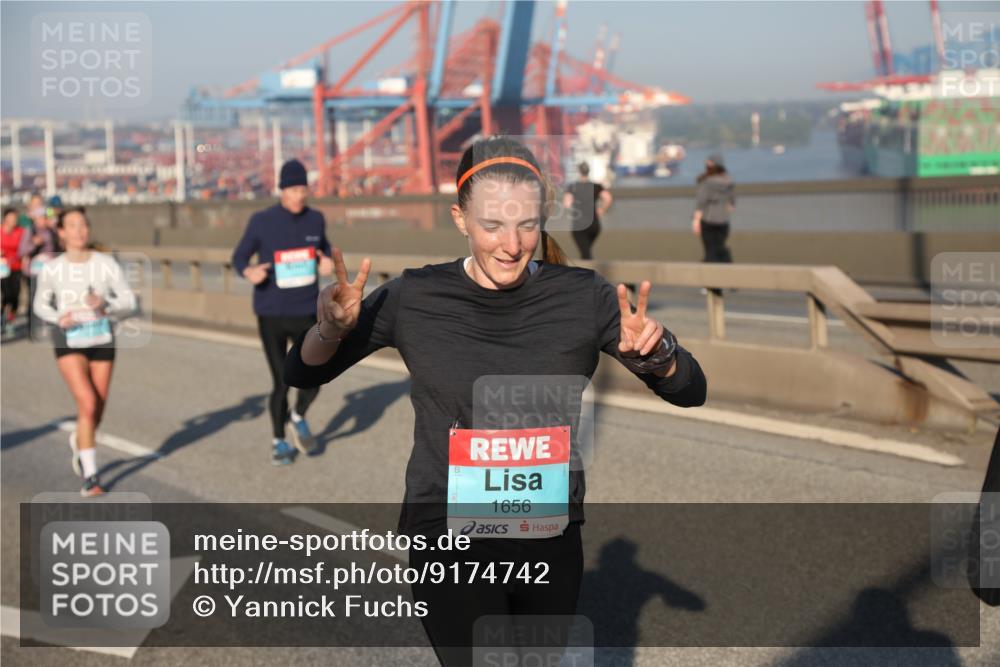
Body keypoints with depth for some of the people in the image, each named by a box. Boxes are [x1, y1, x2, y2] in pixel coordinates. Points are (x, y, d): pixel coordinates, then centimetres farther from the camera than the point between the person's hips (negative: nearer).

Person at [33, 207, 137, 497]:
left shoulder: (106, 263, -7)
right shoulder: (51, 269, -5)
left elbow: (129, 301, -5)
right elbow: (40, 305, 9)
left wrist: (106, 307, -25)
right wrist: (58, 319, -12)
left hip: (102, 339, 2)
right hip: (68, 342, -2)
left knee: (97, 413, 10)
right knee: (88, 405, -19)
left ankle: (78, 442, 47)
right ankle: (90, 477, -9)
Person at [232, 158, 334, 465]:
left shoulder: (315, 219, -1)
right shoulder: (262, 221, -10)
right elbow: (239, 257, -1)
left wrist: (327, 262, -8)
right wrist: (249, 272, -25)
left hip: (306, 313, 2)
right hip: (270, 314, -2)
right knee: (281, 383, 0)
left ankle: (298, 418, 28)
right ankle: (278, 440, 25)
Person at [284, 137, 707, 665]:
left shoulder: (582, 297, -7)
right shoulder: (414, 298, -9)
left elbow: (690, 393, -2)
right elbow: (303, 374, 1)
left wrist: (657, 353, -24)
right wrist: (332, 328, -21)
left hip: (552, 542, 3)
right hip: (449, 541, -2)